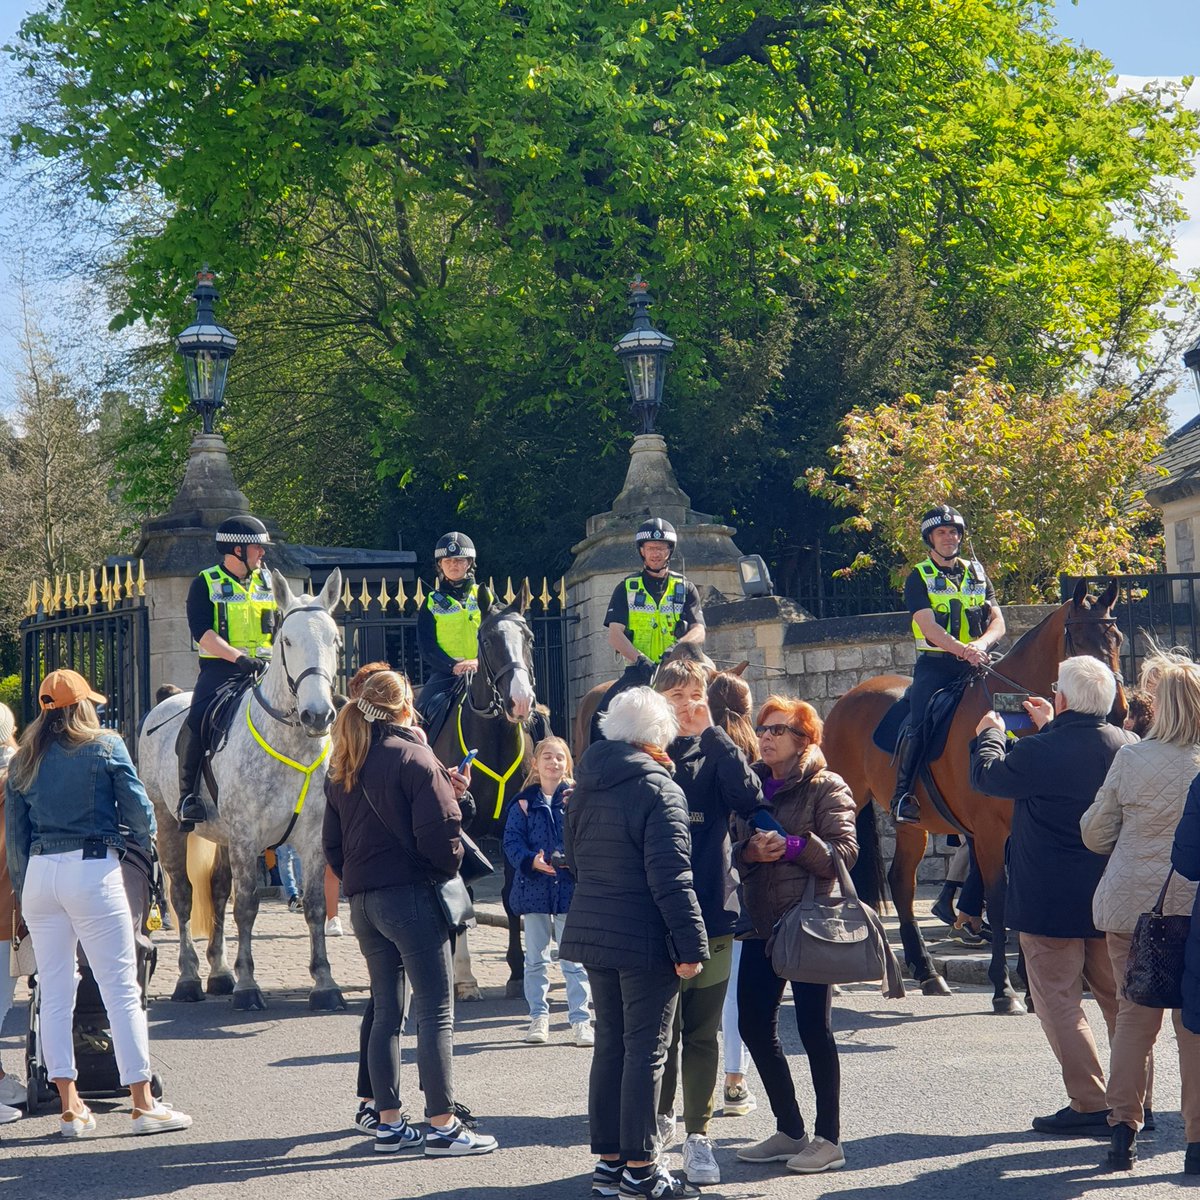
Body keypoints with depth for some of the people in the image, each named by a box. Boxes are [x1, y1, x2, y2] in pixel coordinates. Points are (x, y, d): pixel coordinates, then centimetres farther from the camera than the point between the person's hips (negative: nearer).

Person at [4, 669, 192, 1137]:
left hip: (39, 872, 4)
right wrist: (143, 848, 18)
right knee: (122, 989, -2)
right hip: (93, 870, -4)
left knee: (54, 992, 9)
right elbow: (138, 809, -1)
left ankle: (70, 1107, 10)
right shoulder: (106, 747, 0)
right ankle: (143, 1105, -2)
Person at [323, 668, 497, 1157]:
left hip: (362, 901, 7)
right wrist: (449, 869, 0)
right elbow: (439, 832, -17)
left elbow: (332, 841, 14)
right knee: (435, 1011, -3)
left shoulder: (341, 767, 12)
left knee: (386, 1012, 13)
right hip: (411, 896, -7)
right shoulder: (413, 757, -10)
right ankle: (442, 1127, -4)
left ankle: (389, 1123, 15)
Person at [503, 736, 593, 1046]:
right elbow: (511, 841, -2)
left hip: (571, 886, -1)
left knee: (573, 959, 0)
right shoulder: (524, 802, 4)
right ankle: (538, 1017, 19)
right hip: (534, 888, 1)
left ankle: (580, 1019, 6)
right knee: (535, 959, 9)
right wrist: (532, 861, -18)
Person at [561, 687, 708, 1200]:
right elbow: (671, 878, -19)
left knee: (609, 1046, 14)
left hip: (591, 933, 8)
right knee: (646, 1051, 0)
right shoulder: (658, 789, -14)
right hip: (644, 940, -7)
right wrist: (692, 945, -16)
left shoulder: (585, 788, 10)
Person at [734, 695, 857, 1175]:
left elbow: (845, 851, -14)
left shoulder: (826, 788, -4)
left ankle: (829, 1139, 7)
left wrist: (792, 846, -25)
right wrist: (749, 851, -8)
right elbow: (735, 851, 13)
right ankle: (789, 1131, 21)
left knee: (813, 1028, -3)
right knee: (754, 1027, 8)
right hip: (760, 924, 7)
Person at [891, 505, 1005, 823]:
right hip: (935, 664, -4)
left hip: (974, 664, 4)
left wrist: (981, 644, -15)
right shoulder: (919, 578, 4)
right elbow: (929, 627, -10)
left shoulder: (976, 573, 16)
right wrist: (963, 650, -26)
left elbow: (998, 621, 8)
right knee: (920, 723, -23)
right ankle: (902, 794, -20)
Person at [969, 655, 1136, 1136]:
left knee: (1058, 999, 3)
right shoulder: (1129, 746, -2)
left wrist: (989, 734, 16)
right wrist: (1051, 728, 27)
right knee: (1119, 997, 16)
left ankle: (1090, 1104, -1)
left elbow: (987, 776, -3)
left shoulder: (1040, 752, -20)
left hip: (1050, 902, -6)